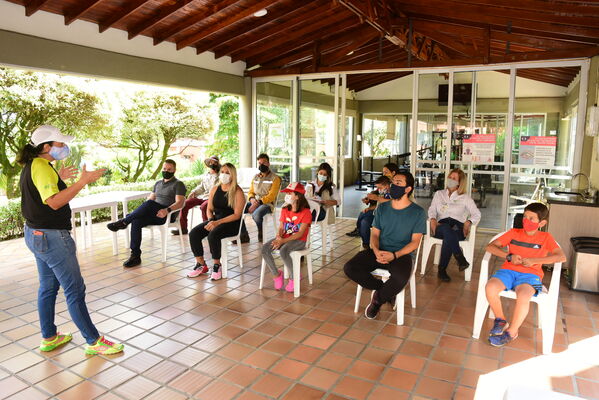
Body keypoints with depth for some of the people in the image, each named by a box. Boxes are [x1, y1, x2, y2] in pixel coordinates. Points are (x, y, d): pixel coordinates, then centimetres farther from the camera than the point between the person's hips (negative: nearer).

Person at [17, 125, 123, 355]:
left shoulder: (31, 167, 12)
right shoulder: (42, 167, -19)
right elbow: (54, 202, -30)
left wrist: (59, 179, 17)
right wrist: (82, 181, -32)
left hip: (36, 235, 11)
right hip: (52, 237, -11)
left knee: (48, 287, 19)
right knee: (75, 290, -4)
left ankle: (49, 338, 31)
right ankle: (94, 341, 5)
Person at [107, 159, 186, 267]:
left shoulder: (178, 184, 3)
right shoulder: (158, 183, 26)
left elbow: (180, 203, -11)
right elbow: (150, 198, 23)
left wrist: (167, 210, -30)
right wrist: (139, 211, 2)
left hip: (168, 215, -6)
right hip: (153, 214, 6)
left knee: (149, 204, -35)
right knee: (136, 221, -25)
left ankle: (124, 222, -24)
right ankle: (135, 256, -24)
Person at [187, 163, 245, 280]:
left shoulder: (237, 192, -7)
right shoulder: (214, 189, 11)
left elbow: (237, 215, -13)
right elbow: (209, 209, 16)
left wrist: (218, 222, -21)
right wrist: (211, 220, -7)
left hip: (231, 223, -6)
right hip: (215, 220, 6)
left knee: (213, 235, -33)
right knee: (193, 233, -16)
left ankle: (217, 265, -11)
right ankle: (201, 264, -2)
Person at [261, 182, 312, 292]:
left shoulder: (306, 212, -10)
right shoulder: (284, 210, 11)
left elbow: (300, 233, -16)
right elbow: (281, 227, 9)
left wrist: (283, 241, -24)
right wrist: (278, 237, -16)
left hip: (299, 241, -6)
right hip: (284, 238, 6)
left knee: (283, 251, -36)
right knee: (265, 248, -19)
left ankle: (294, 278, -12)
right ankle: (276, 274, -1)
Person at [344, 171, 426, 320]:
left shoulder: (418, 212, -2)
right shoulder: (382, 208, 9)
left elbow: (415, 241, -5)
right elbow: (374, 234, 8)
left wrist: (394, 255, -21)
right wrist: (376, 251, -15)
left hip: (401, 254, -3)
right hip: (378, 252, 4)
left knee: (400, 279, -37)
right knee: (349, 268, -21)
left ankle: (378, 299, -3)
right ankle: (383, 289, 1)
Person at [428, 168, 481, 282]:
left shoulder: (465, 197, 21)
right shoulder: (439, 194, 27)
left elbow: (477, 214, 12)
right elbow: (432, 210, 14)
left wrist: (468, 222, -10)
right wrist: (432, 219, -9)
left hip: (457, 227, -1)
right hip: (441, 226, 1)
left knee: (448, 237, -39)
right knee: (447, 229, -40)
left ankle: (442, 270, -34)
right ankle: (460, 259, -42)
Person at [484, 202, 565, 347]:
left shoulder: (546, 237, 9)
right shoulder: (514, 233, 12)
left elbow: (561, 257, -3)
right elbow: (490, 246, 7)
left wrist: (534, 261, -11)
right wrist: (509, 256, -8)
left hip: (530, 274, -2)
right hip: (508, 270, 2)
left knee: (523, 296, -35)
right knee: (490, 288, -30)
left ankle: (511, 332, -9)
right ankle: (501, 320, -1)